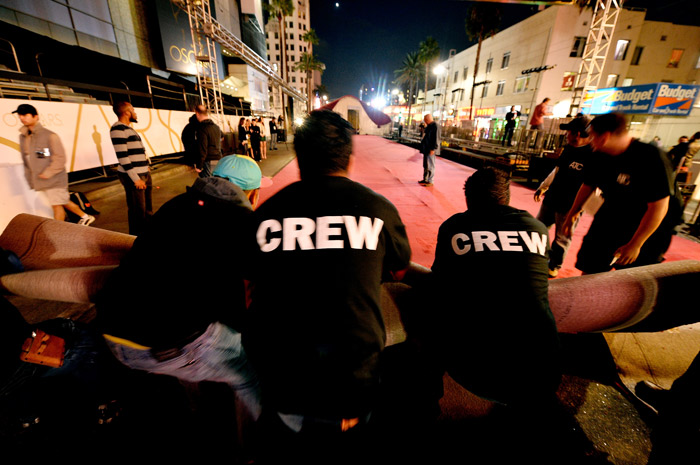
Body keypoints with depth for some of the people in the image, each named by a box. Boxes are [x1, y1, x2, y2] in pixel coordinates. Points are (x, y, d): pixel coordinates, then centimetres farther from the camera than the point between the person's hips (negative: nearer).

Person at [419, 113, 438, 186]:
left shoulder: (434, 126, -13)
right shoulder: (428, 126, 15)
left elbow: (435, 138, -18)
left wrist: (432, 149, -21)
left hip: (430, 149, -10)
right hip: (425, 149, 10)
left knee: (430, 165, -4)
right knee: (425, 165, 15)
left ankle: (430, 181, 1)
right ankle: (425, 179, 25)